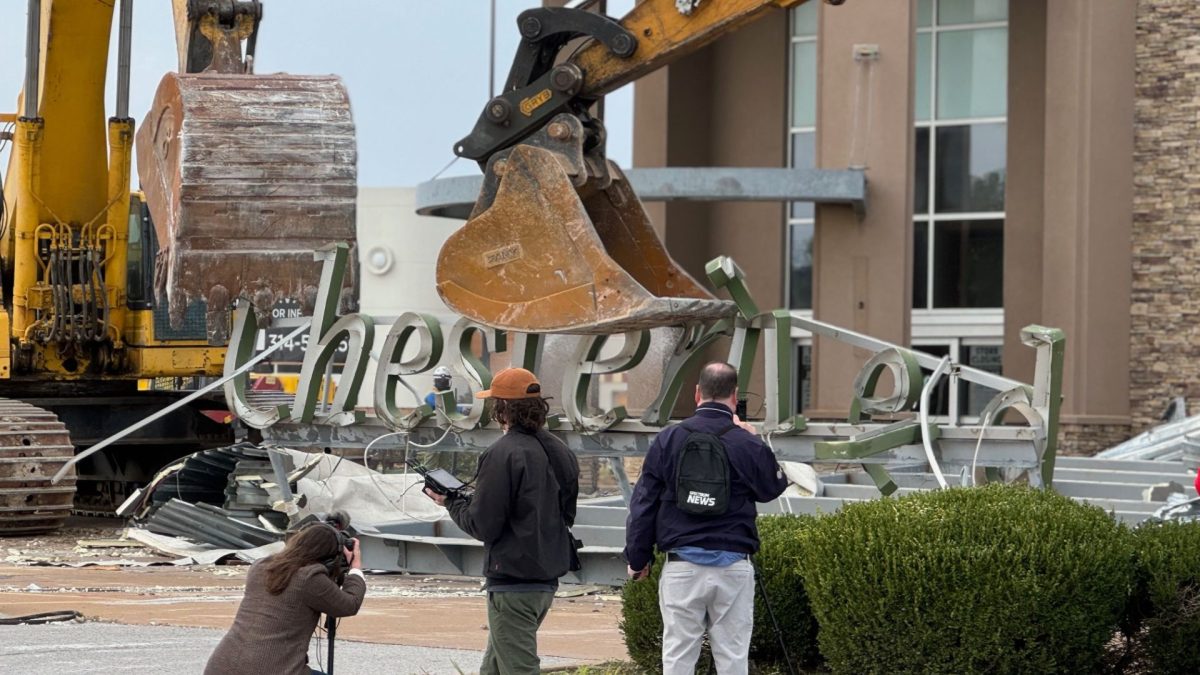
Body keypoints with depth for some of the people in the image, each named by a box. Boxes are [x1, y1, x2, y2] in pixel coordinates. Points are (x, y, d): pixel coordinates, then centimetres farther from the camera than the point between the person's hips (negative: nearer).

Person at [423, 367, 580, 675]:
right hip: (547, 579, 9)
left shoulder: (502, 455, -16)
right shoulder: (561, 453, 9)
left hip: (512, 583, -9)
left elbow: (481, 525, -16)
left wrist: (451, 501, 3)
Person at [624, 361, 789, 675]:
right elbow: (772, 488, 14)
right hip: (733, 566, 0)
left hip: (682, 566, 0)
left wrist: (637, 558, 13)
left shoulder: (667, 441, 0)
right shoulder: (748, 445, -4)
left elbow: (643, 504, 3)